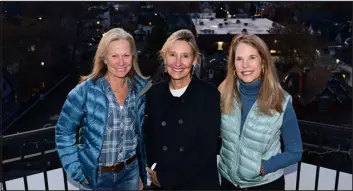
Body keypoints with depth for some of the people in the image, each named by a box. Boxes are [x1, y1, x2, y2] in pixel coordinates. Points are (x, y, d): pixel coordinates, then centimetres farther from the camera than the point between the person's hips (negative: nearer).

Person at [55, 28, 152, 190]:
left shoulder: (140, 89, -5)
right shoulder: (85, 91, -17)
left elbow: (141, 134, 5)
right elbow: (63, 132, -8)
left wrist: (143, 173, 9)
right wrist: (76, 172, -11)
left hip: (130, 173, 3)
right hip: (95, 177, -3)